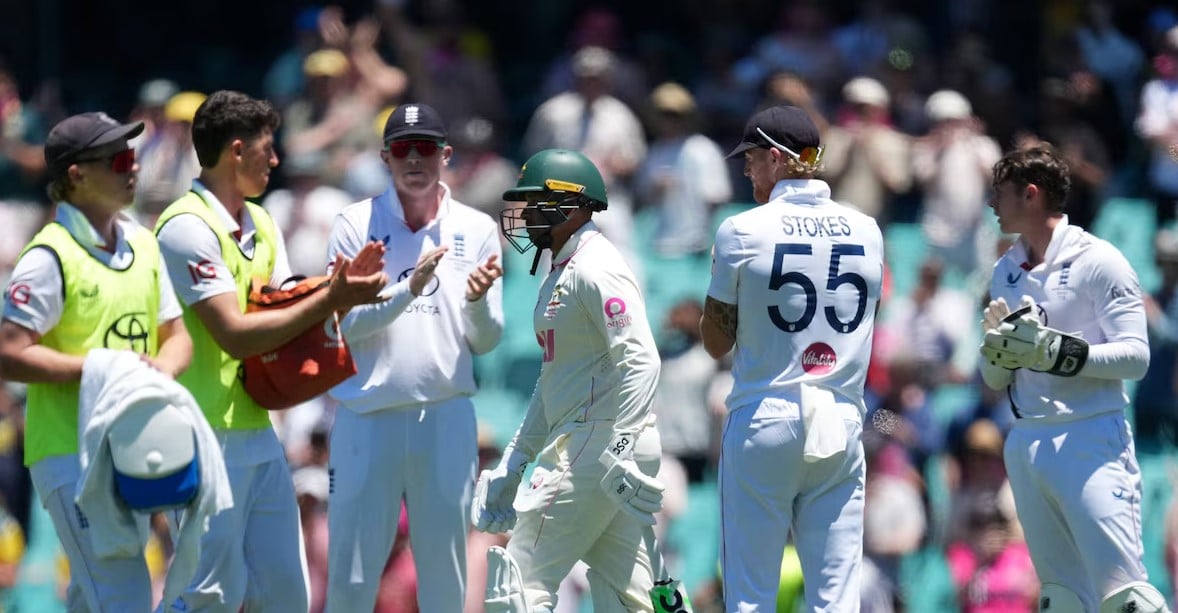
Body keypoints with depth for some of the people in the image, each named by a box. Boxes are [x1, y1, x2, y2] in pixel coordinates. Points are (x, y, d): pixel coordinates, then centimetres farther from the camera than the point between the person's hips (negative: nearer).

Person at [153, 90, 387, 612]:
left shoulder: (260, 224, 14)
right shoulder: (188, 227, -14)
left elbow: (288, 310, 14)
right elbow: (235, 335, -21)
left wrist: (341, 288, -5)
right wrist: (331, 300, -19)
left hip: (258, 432, 9)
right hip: (208, 439, -9)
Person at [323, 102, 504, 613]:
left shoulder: (477, 230, 6)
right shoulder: (355, 225, 1)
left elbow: (484, 342, 5)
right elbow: (348, 323, -7)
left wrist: (478, 300, -16)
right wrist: (410, 288, -21)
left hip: (446, 418, 2)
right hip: (368, 417, -2)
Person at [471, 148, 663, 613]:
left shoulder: (596, 271, -12)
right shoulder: (560, 274, 20)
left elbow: (640, 361, -22)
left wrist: (617, 453, -29)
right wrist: (514, 460, 24)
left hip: (597, 445, -10)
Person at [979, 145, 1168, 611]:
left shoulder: (1097, 261, -6)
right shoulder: (1006, 272, 14)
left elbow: (1135, 357, -12)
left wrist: (1054, 351, -21)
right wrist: (999, 354, -7)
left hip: (1091, 442, -7)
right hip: (1026, 444, 7)